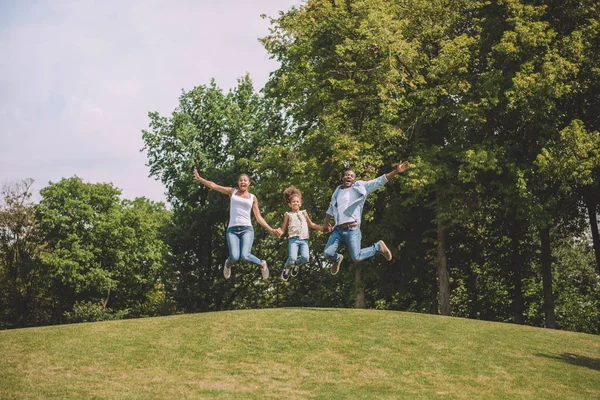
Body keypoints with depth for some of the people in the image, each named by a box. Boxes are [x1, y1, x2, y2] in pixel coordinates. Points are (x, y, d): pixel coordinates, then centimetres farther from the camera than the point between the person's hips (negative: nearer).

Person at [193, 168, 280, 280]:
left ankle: (262, 264, 8)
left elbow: (259, 217, 15)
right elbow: (213, 185, 6)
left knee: (245, 256, -26)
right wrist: (199, 178, -7)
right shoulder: (232, 192, 15)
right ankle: (228, 264, 17)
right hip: (232, 230, 0)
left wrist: (270, 230, 5)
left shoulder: (253, 197, 16)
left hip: (247, 229, 0)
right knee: (235, 257, -23)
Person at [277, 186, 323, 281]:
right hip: (293, 239, -2)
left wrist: (323, 228, 18)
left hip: (304, 240, 3)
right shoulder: (288, 215, 11)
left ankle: (296, 264, 15)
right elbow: (283, 228, 9)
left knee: (305, 258, -20)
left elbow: (311, 225, 27)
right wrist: (277, 231, -14)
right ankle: (286, 268, 14)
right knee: (292, 259, -22)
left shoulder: (304, 213, 19)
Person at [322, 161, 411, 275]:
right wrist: (325, 223, 23)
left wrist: (396, 171, -10)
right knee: (328, 253, -7)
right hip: (338, 230, 4)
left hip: (352, 229, -4)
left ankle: (378, 247, 16)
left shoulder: (360, 187, 3)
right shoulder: (337, 192, 17)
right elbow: (331, 209, 32)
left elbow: (379, 181, -2)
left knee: (356, 257, -11)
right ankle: (337, 258, 30)